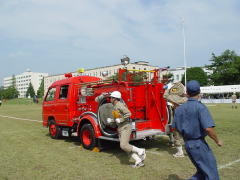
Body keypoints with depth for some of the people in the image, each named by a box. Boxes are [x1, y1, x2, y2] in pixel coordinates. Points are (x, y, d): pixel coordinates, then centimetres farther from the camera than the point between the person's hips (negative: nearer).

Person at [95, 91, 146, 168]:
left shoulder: (120, 105, -13)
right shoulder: (115, 107, 16)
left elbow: (128, 113, -22)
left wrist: (120, 120, -18)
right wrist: (111, 120, 10)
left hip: (125, 127, -9)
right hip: (120, 128, 9)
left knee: (124, 146, -18)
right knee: (125, 146, 2)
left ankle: (140, 151, -3)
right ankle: (138, 161, 4)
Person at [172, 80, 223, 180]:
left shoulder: (179, 109, 4)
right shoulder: (200, 107, -17)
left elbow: (175, 127, 10)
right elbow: (208, 128, -25)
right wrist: (217, 141, -8)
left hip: (187, 144, 7)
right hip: (199, 144, -7)